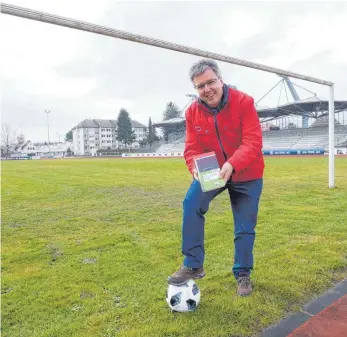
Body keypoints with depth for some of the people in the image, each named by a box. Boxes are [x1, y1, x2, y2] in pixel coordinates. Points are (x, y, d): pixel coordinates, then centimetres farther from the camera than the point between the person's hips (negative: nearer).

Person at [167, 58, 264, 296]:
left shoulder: (244, 102, -20)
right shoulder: (193, 112, -9)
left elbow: (253, 142, -27)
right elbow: (192, 148, -10)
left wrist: (232, 164, -45)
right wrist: (196, 168, -33)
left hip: (247, 175, -2)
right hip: (211, 172, 2)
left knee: (245, 227, 5)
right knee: (191, 204, -22)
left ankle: (243, 273, 28)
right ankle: (193, 265, -10)